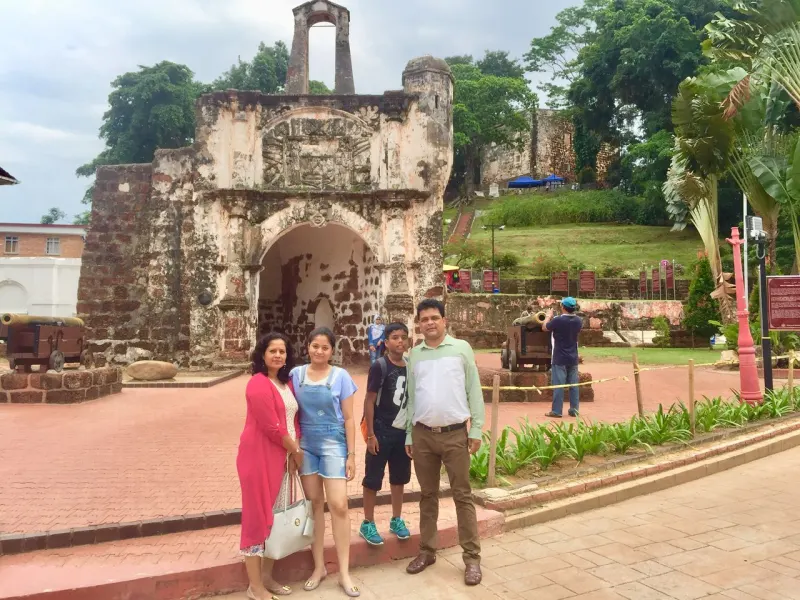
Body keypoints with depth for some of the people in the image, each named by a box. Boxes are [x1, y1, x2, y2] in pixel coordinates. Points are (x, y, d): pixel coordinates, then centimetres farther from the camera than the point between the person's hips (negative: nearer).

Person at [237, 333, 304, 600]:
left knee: (277, 516, 15)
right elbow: (272, 427, -19)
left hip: (282, 456, 9)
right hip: (260, 457, -9)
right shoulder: (259, 384, -16)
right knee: (259, 516, 0)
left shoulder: (287, 383, 11)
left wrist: (295, 450, -2)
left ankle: (267, 577, 29)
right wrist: (295, 451, -8)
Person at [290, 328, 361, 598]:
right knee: (314, 503, 10)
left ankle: (344, 572, 6)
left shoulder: (341, 376, -4)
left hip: (333, 444, -2)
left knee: (338, 505, -5)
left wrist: (351, 454, -4)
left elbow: (348, 418, -2)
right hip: (305, 445, 2)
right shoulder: (296, 374, 1)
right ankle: (319, 566, 23)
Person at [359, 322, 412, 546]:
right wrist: (370, 434, -14)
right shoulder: (380, 366, -11)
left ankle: (396, 520, 30)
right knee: (373, 478, 4)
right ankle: (368, 524, 17)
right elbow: (369, 401, -11)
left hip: (403, 431, 6)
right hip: (382, 431, -5)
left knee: (400, 477, 15)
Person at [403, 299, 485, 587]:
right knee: (427, 495, 13)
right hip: (423, 435, 3)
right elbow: (411, 397, 10)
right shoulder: (414, 355, 7)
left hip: (455, 434, -3)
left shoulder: (461, 348, -1)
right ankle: (427, 551, 25)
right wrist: (409, 435, 9)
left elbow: (474, 390, -1)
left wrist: (476, 430, -5)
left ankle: (472, 557, 11)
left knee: (462, 496, 3)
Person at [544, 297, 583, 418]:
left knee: (558, 384, -1)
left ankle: (556, 411, 0)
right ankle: (574, 409, 15)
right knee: (573, 384, 10)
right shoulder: (578, 320, -1)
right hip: (573, 358, 5)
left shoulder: (558, 320, -18)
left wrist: (548, 316, 17)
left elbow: (544, 327, 0)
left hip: (560, 359, -5)